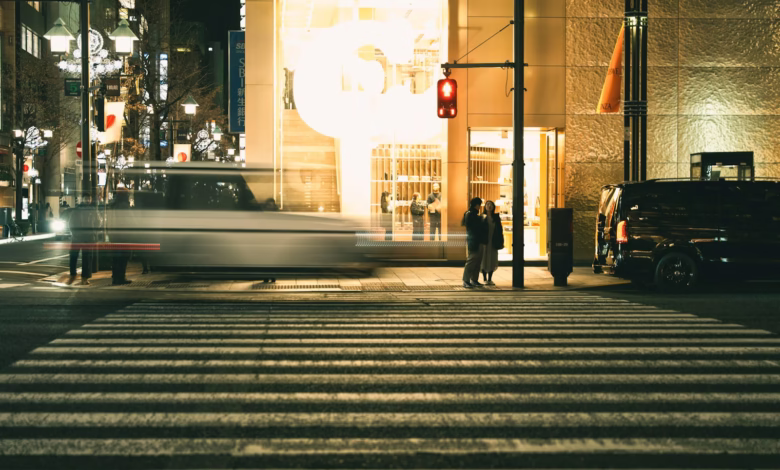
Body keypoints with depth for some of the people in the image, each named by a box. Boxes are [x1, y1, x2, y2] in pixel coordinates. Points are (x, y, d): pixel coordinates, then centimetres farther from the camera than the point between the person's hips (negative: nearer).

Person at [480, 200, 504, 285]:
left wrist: (500, 241, -1)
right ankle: (485, 279, 10)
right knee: (484, 260, 2)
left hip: (493, 242, 3)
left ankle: (490, 279, 13)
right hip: (485, 241, -3)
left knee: (492, 261, 5)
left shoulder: (496, 217, 5)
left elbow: (500, 230, 5)